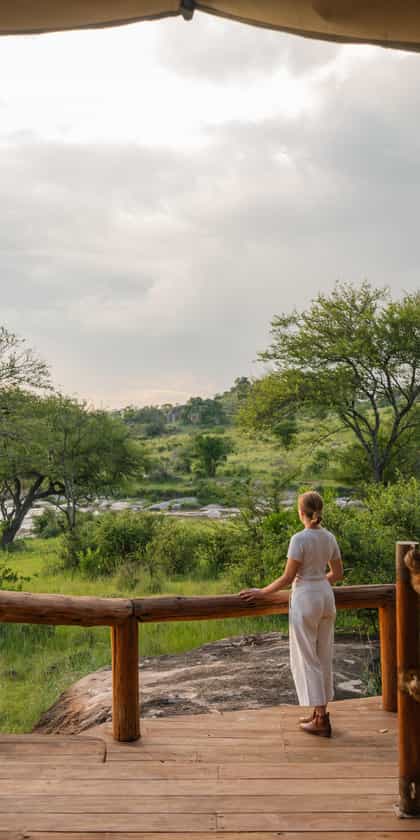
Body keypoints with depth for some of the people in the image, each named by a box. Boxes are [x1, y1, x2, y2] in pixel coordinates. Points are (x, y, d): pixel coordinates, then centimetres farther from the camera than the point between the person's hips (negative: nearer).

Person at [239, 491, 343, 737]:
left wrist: (262, 593, -5)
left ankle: (321, 720, 5)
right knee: (323, 656, 15)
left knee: (307, 659, 2)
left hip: (305, 599, -7)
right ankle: (320, 713, 23)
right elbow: (338, 574, 13)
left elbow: (287, 578, -16)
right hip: (326, 597, 7)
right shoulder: (330, 538, 3)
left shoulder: (300, 539, -18)